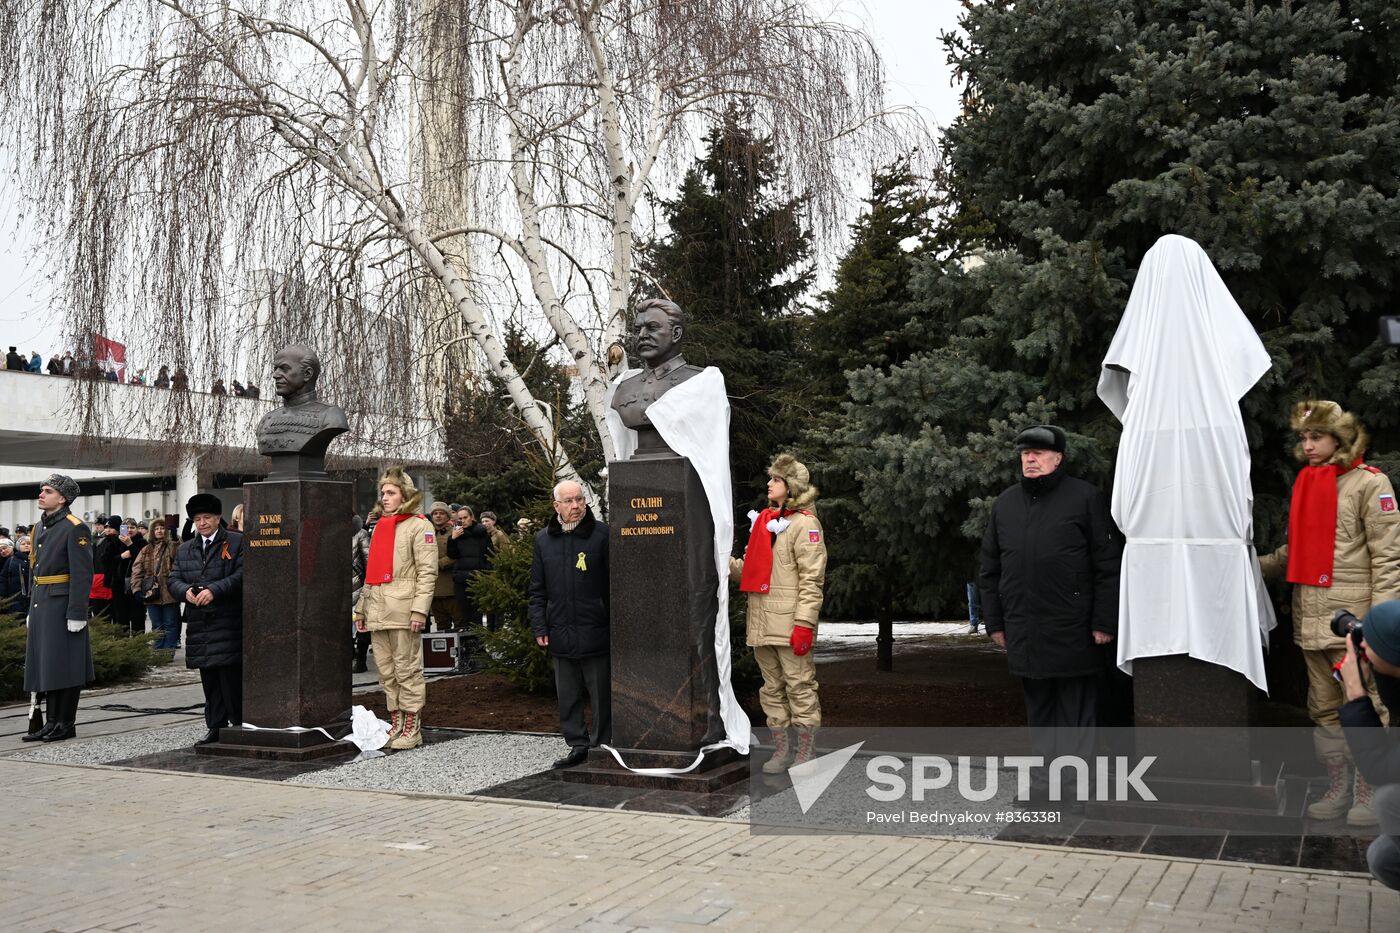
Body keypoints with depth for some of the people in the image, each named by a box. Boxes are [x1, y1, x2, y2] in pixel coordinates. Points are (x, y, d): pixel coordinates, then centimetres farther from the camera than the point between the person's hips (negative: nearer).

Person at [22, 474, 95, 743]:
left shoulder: (75, 528, -11)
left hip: (62, 605, -9)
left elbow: (83, 574, -16)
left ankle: (66, 723, 5)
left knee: (64, 665, -3)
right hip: (41, 604, 9)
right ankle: (52, 722, 18)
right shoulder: (40, 527, 15)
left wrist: (77, 613, -20)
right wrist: (33, 607, 18)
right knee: (44, 664, 11)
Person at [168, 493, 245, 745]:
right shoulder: (185, 549, 17)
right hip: (199, 624, 5)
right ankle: (215, 728, 17)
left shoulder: (237, 543, 0)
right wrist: (186, 591, -10)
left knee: (231, 677, -7)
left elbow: (242, 575, -10)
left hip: (229, 623, -5)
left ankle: (241, 727, 1)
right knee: (209, 680, 10)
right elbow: (172, 579, 11)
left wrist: (214, 590, -19)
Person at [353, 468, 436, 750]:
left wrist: (419, 609, -18)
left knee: (407, 671, -4)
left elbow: (427, 572, -9)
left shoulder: (419, 526, -1)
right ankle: (395, 726, 18)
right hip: (377, 612, 7)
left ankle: (412, 730, 2)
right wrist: (361, 608, 18)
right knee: (386, 673, 10)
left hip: (403, 611, -7)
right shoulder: (379, 527, 22)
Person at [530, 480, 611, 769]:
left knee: (601, 693, 5)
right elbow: (537, 590, 12)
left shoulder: (601, 534, -4)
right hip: (560, 633, 4)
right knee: (567, 696, 11)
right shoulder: (543, 539, 8)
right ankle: (578, 744, 22)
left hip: (595, 632, -4)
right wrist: (539, 628, 4)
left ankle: (601, 745, 16)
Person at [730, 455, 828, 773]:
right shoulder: (763, 520, 16)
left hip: (789, 624, -8)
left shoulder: (804, 523, -8)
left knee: (799, 687, 1)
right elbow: (749, 569, 18)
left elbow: (812, 579, -14)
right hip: (761, 623, 8)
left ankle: (804, 754, 10)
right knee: (772, 689, 13)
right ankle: (781, 750, 23)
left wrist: (804, 624, -19)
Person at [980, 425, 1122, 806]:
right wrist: (994, 621, 11)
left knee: (1077, 715, 3)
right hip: (1024, 635, 5)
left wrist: (1105, 622, -9)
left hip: (1073, 632, -4)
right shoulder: (1005, 504, 13)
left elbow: (1109, 565, -5)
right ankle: (1042, 791, 21)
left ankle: (1078, 792, 12)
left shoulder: (1085, 499, -2)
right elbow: (989, 570, 16)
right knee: (1039, 714, 13)